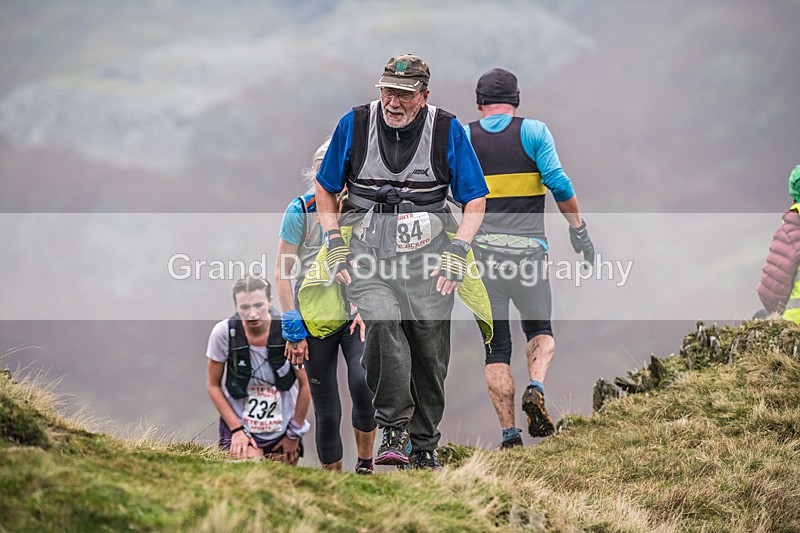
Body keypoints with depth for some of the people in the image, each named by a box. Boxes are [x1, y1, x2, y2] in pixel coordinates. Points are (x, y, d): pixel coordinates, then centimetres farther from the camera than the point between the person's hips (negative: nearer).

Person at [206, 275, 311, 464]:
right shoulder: (223, 333, -14)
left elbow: (305, 385, -3)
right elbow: (213, 385, -2)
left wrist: (294, 434, 2)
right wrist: (237, 429, -7)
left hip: (283, 429, 2)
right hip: (239, 423, -2)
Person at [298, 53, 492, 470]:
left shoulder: (446, 130, 0)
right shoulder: (355, 124, 2)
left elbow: (475, 200, 7)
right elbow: (325, 190, 13)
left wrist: (457, 252, -5)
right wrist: (335, 244, 2)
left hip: (427, 248, 1)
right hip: (365, 244, 0)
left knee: (429, 344, -5)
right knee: (382, 321, -27)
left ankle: (424, 447, 13)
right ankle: (393, 428, -17)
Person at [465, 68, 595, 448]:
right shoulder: (534, 132, 3)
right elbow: (558, 182, -7)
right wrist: (579, 230, 1)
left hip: (481, 251, 1)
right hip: (528, 250, -1)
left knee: (496, 346, 7)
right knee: (540, 329, 19)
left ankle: (509, 433, -1)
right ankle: (535, 388, -10)